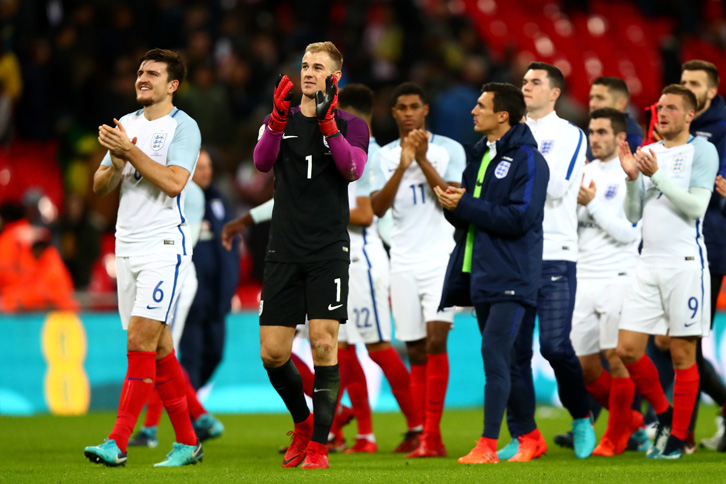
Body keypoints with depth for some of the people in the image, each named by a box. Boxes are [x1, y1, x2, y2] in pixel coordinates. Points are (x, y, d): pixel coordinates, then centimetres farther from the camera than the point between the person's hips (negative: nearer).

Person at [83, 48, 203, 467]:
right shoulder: (126, 125, 14)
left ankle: (118, 443, -18)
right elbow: (100, 186, 13)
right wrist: (117, 164, -8)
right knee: (158, 347, 8)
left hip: (165, 245, -7)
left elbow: (174, 182, -19)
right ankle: (188, 441, 16)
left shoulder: (183, 127, -6)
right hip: (128, 243, 7)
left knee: (141, 340, -14)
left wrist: (130, 151, -19)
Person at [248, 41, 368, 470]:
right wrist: (279, 117, -22)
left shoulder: (351, 125, 5)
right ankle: (303, 423, 24)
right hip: (285, 252, 3)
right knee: (272, 353, -1)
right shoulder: (281, 121, 12)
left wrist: (327, 121, -22)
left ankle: (319, 444, -1)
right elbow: (262, 161, -7)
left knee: (324, 343, -11)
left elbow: (353, 168, -13)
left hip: (329, 251, -3)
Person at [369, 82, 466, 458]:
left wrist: (423, 161, -15)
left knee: (436, 340, -16)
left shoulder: (449, 150, 3)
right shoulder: (383, 157, 9)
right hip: (404, 264, 3)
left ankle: (433, 434, -16)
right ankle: (427, 438, 7)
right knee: (416, 352, 3)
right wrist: (402, 166, -14)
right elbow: (378, 208, -3)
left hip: (442, 260, -3)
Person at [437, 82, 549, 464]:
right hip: (480, 274, 8)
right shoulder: (478, 155, 16)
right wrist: (452, 205, -5)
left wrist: (465, 205, -17)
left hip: (510, 278, -8)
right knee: (506, 360, 11)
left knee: (494, 355, -15)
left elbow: (519, 218, -19)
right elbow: (468, 216, 18)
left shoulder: (528, 160, -9)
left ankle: (488, 445, -15)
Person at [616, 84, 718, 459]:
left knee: (682, 354, -2)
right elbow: (633, 215, 13)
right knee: (628, 349, 0)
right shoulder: (647, 153, 15)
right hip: (649, 263, 6)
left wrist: (657, 175, -17)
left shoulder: (701, 151, -2)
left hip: (685, 263, -6)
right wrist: (632, 178, -3)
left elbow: (696, 206, -13)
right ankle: (663, 414, 20)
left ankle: (677, 437, 6)